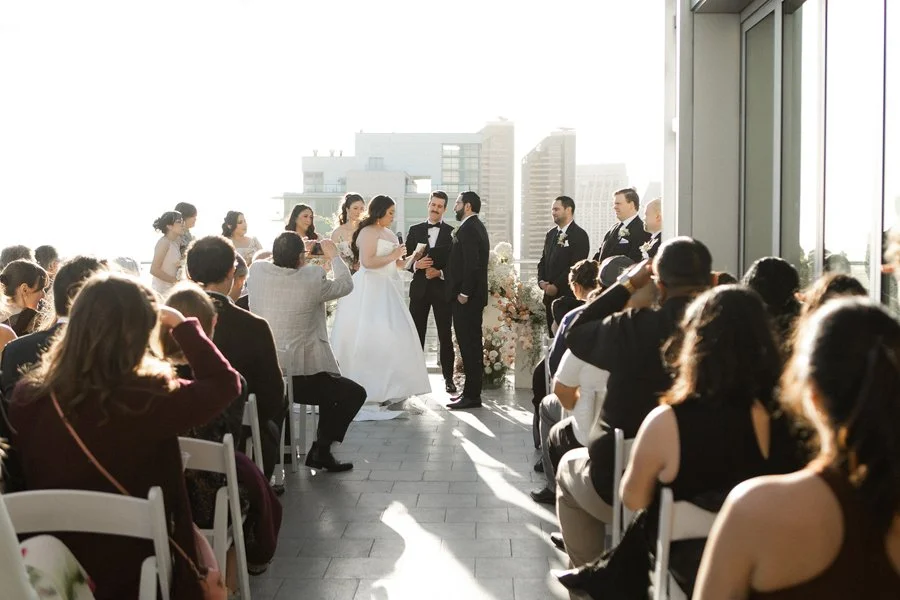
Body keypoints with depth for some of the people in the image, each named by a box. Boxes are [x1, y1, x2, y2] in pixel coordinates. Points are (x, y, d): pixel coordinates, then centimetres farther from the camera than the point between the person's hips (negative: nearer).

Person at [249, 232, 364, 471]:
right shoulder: (312, 279, -15)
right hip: (297, 377, -7)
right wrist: (334, 256, 16)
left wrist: (289, 250, 24)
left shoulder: (256, 272, -4)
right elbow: (346, 285, 4)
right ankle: (321, 449, 6)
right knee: (355, 393, 9)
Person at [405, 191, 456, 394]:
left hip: (443, 289, -2)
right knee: (416, 335, 4)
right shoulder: (415, 230, 10)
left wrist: (441, 273, -15)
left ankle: (448, 378, 8)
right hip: (419, 289, 2)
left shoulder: (452, 232, 3)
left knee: (445, 335, 2)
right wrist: (416, 265, -12)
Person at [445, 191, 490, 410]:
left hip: (467, 297, -10)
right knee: (472, 344, 14)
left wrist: (464, 293, -19)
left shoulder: (468, 228, -15)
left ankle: (472, 396, -3)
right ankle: (471, 391, 21)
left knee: (469, 344, -7)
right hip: (473, 295, 10)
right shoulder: (476, 226, 17)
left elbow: (471, 263, -23)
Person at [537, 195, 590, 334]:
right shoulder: (551, 234, 15)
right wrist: (541, 281, 1)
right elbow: (543, 261, 18)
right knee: (553, 333, 8)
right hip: (550, 294, 7)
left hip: (568, 295, -7)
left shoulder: (580, 235, -8)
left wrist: (556, 285, -15)